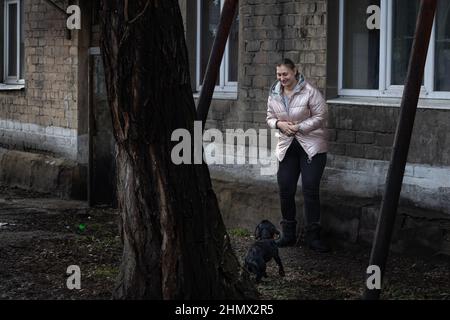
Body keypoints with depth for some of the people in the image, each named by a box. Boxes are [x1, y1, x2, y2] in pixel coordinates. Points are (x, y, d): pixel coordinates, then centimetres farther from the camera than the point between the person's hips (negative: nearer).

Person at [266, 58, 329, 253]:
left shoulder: (309, 92, -11)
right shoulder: (274, 94, 6)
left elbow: (320, 117, -10)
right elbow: (270, 118, 14)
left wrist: (299, 127, -17)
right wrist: (279, 124, -8)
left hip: (311, 147, -5)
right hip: (287, 146, 5)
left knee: (310, 189, -8)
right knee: (285, 189, 3)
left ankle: (312, 236, -1)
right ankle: (288, 234, 16)